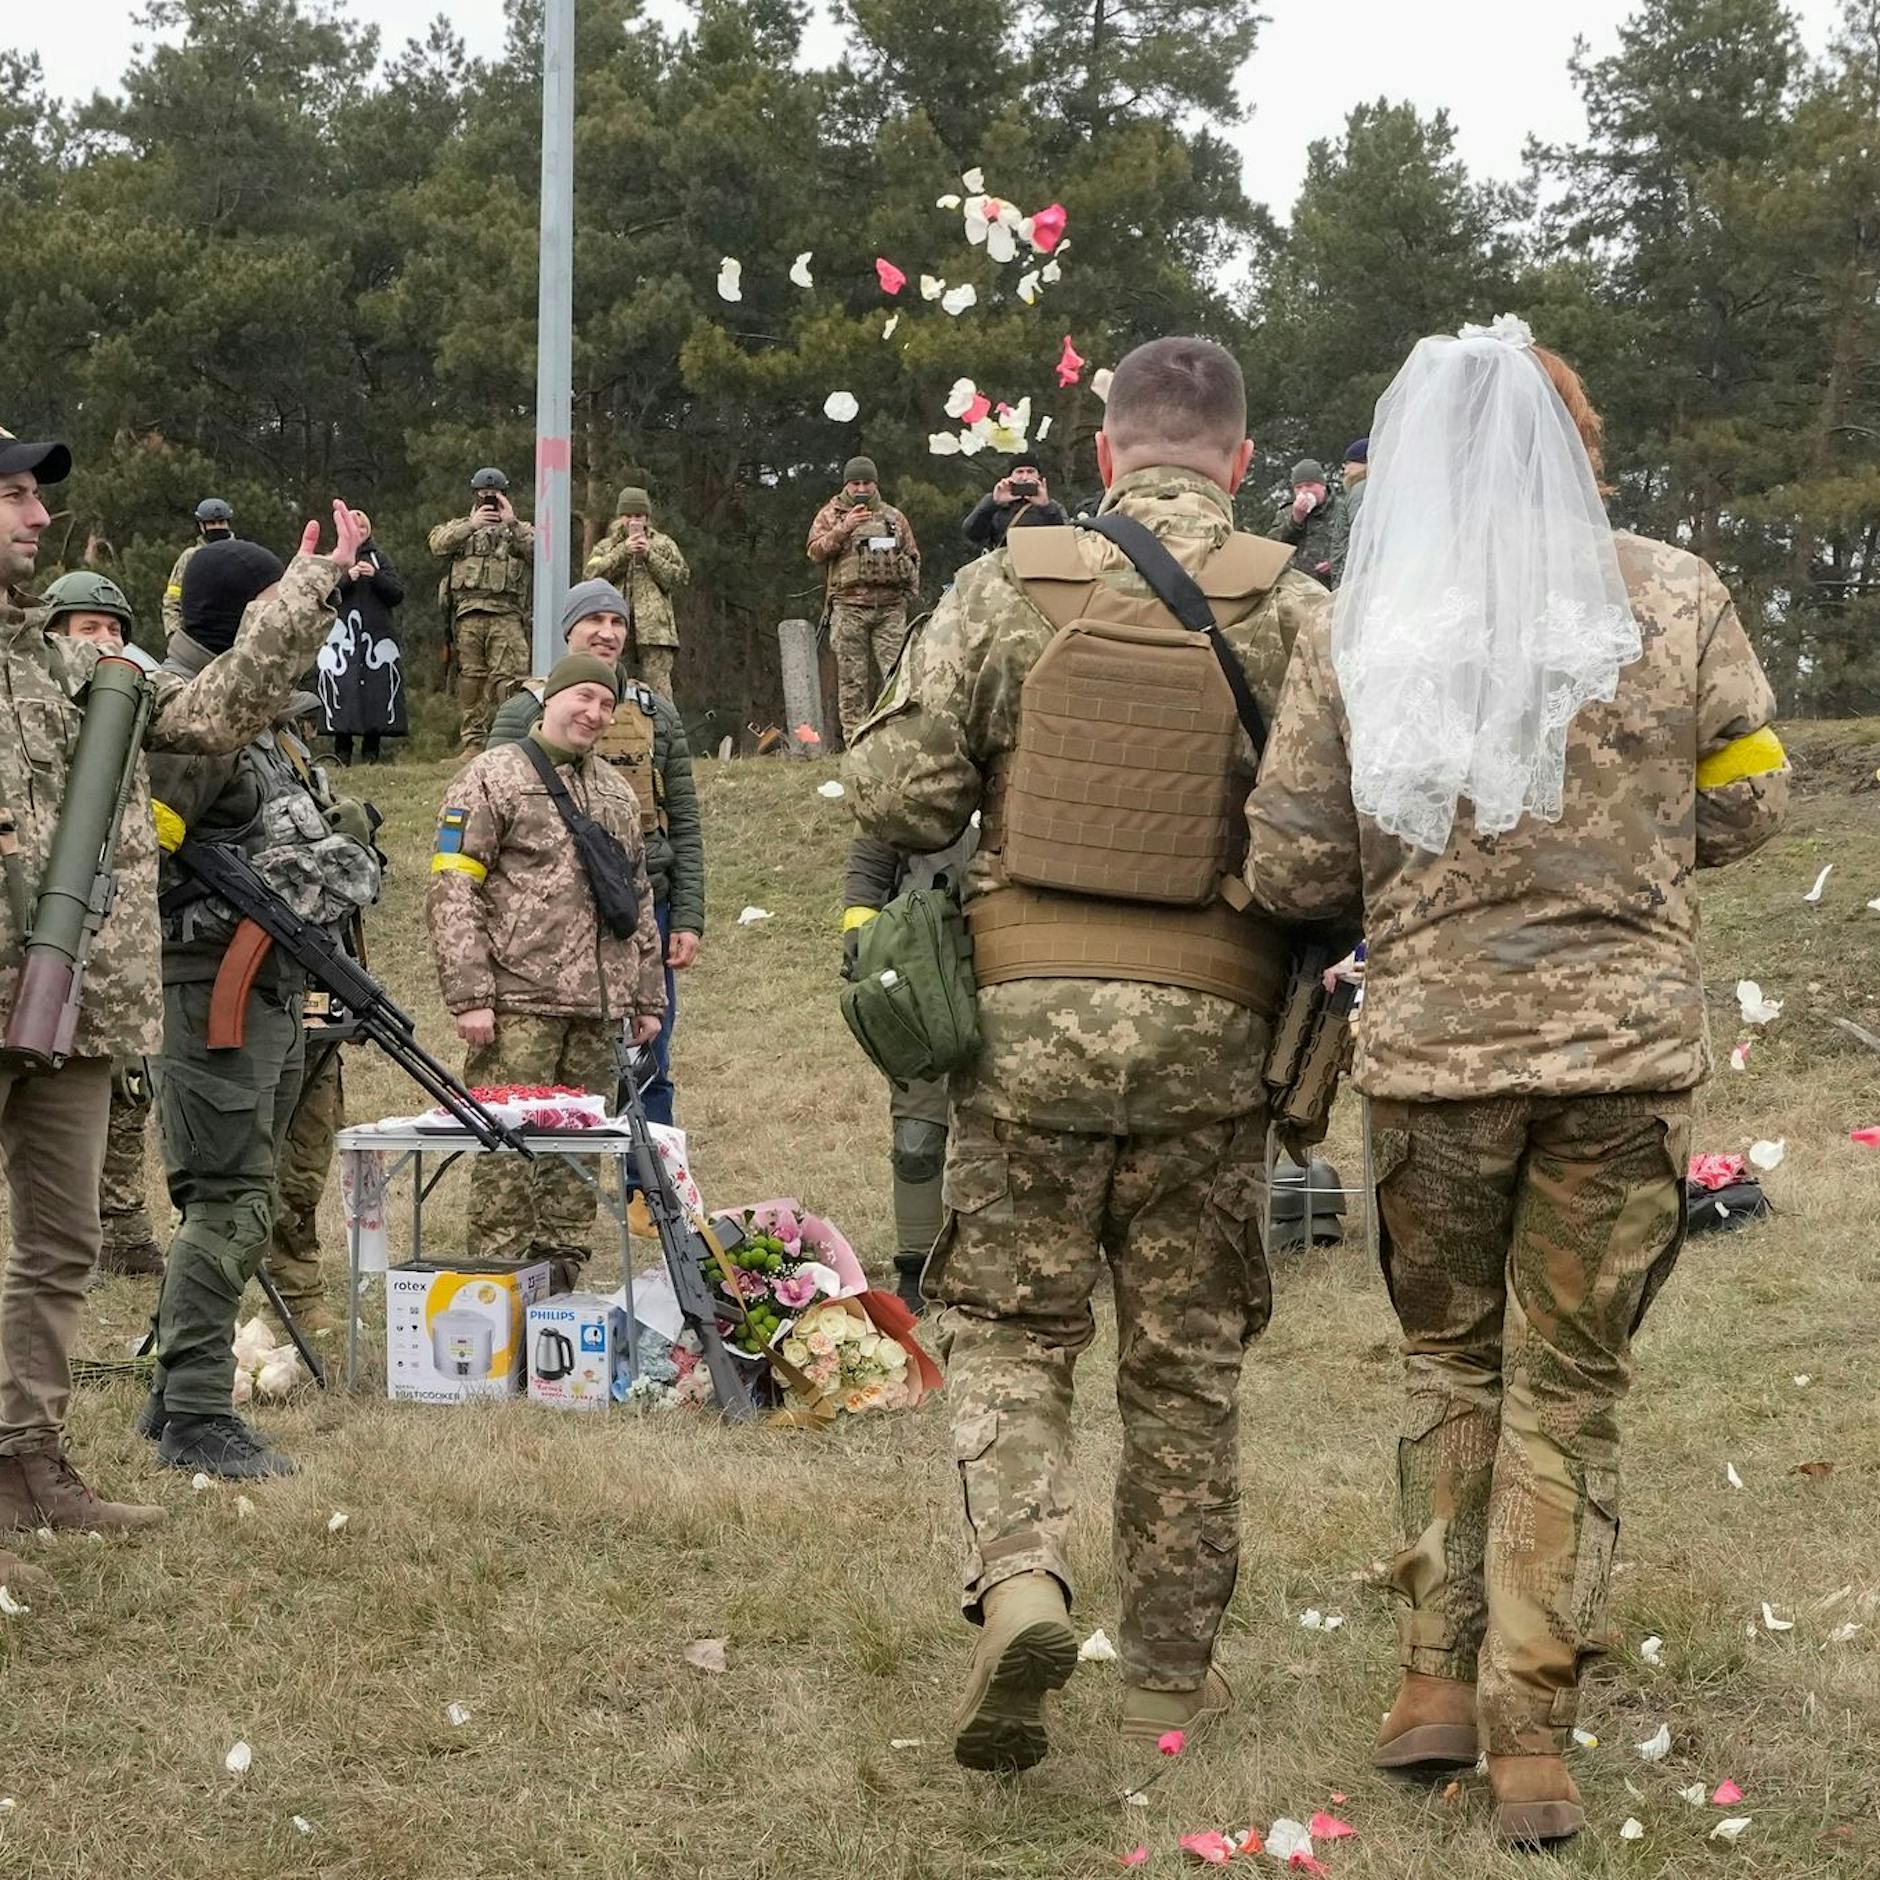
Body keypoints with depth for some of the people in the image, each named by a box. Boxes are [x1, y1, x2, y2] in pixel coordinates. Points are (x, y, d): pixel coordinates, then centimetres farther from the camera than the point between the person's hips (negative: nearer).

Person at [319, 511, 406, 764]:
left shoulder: (380, 558, 13)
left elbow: (398, 595, 5)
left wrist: (376, 576, -10)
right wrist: (347, 577, -14)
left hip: (377, 636, 1)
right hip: (342, 636, -1)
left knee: (377, 692, -4)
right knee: (342, 692, -7)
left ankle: (372, 753, 2)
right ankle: (342, 752, -3)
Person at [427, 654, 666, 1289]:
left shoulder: (616, 792, 21)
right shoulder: (493, 777, -1)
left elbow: (638, 900, 27)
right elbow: (452, 891, -7)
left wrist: (648, 997, 20)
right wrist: (468, 994, -14)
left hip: (598, 1008, 6)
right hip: (519, 1003, -6)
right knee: (507, 1149, -7)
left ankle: (562, 1279, 15)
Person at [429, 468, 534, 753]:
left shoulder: (520, 529, 19)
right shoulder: (461, 526, 21)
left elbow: (538, 551, -1)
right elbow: (438, 543, 0)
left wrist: (512, 524, -8)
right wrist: (472, 525, -9)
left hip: (506, 614, -1)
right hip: (468, 613, 1)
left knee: (509, 677, -13)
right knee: (471, 679, 0)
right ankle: (473, 742, 4)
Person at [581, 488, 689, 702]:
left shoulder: (663, 544, 15)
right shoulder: (606, 546, 18)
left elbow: (680, 577, 3)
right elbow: (592, 574, 0)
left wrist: (650, 555, -5)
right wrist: (623, 552, -8)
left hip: (654, 627, -2)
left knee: (658, 683, -11)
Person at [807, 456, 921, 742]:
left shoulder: (894, 517, 18)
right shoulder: (830, 515, 10)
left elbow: (913, 556, 23)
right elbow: (816, 552, -3)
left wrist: (908, 590, 8)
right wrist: (842, 530, -17)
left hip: (890, 608, 2)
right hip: (849, 608, -2)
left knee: (891, 675, -5)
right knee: (852, 678, -4)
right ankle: (855, 739, -3)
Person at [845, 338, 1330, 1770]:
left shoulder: (1006, 588, -1)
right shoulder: (1294, 611, -3)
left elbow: (895, 792, -4)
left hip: (1028, 1009, 0)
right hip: (1208, 1027, 0)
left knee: (1010, 1326, 10)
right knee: (1187, 1359, 11)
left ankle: (1019, 1576, -14)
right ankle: (1172, 1673, 19)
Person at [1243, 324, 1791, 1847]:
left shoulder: (1355, 639, -4)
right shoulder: (1675, 601, -5)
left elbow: (1293, 872, -1)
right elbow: (1744, 805, 3)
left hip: (1434, 1049, 1)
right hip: (1629, 1047, 0)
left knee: (1451, 1362, 21)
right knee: (1571, 1387, 9)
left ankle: (1440, 1676, 18)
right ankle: (1531, 1730, 7)